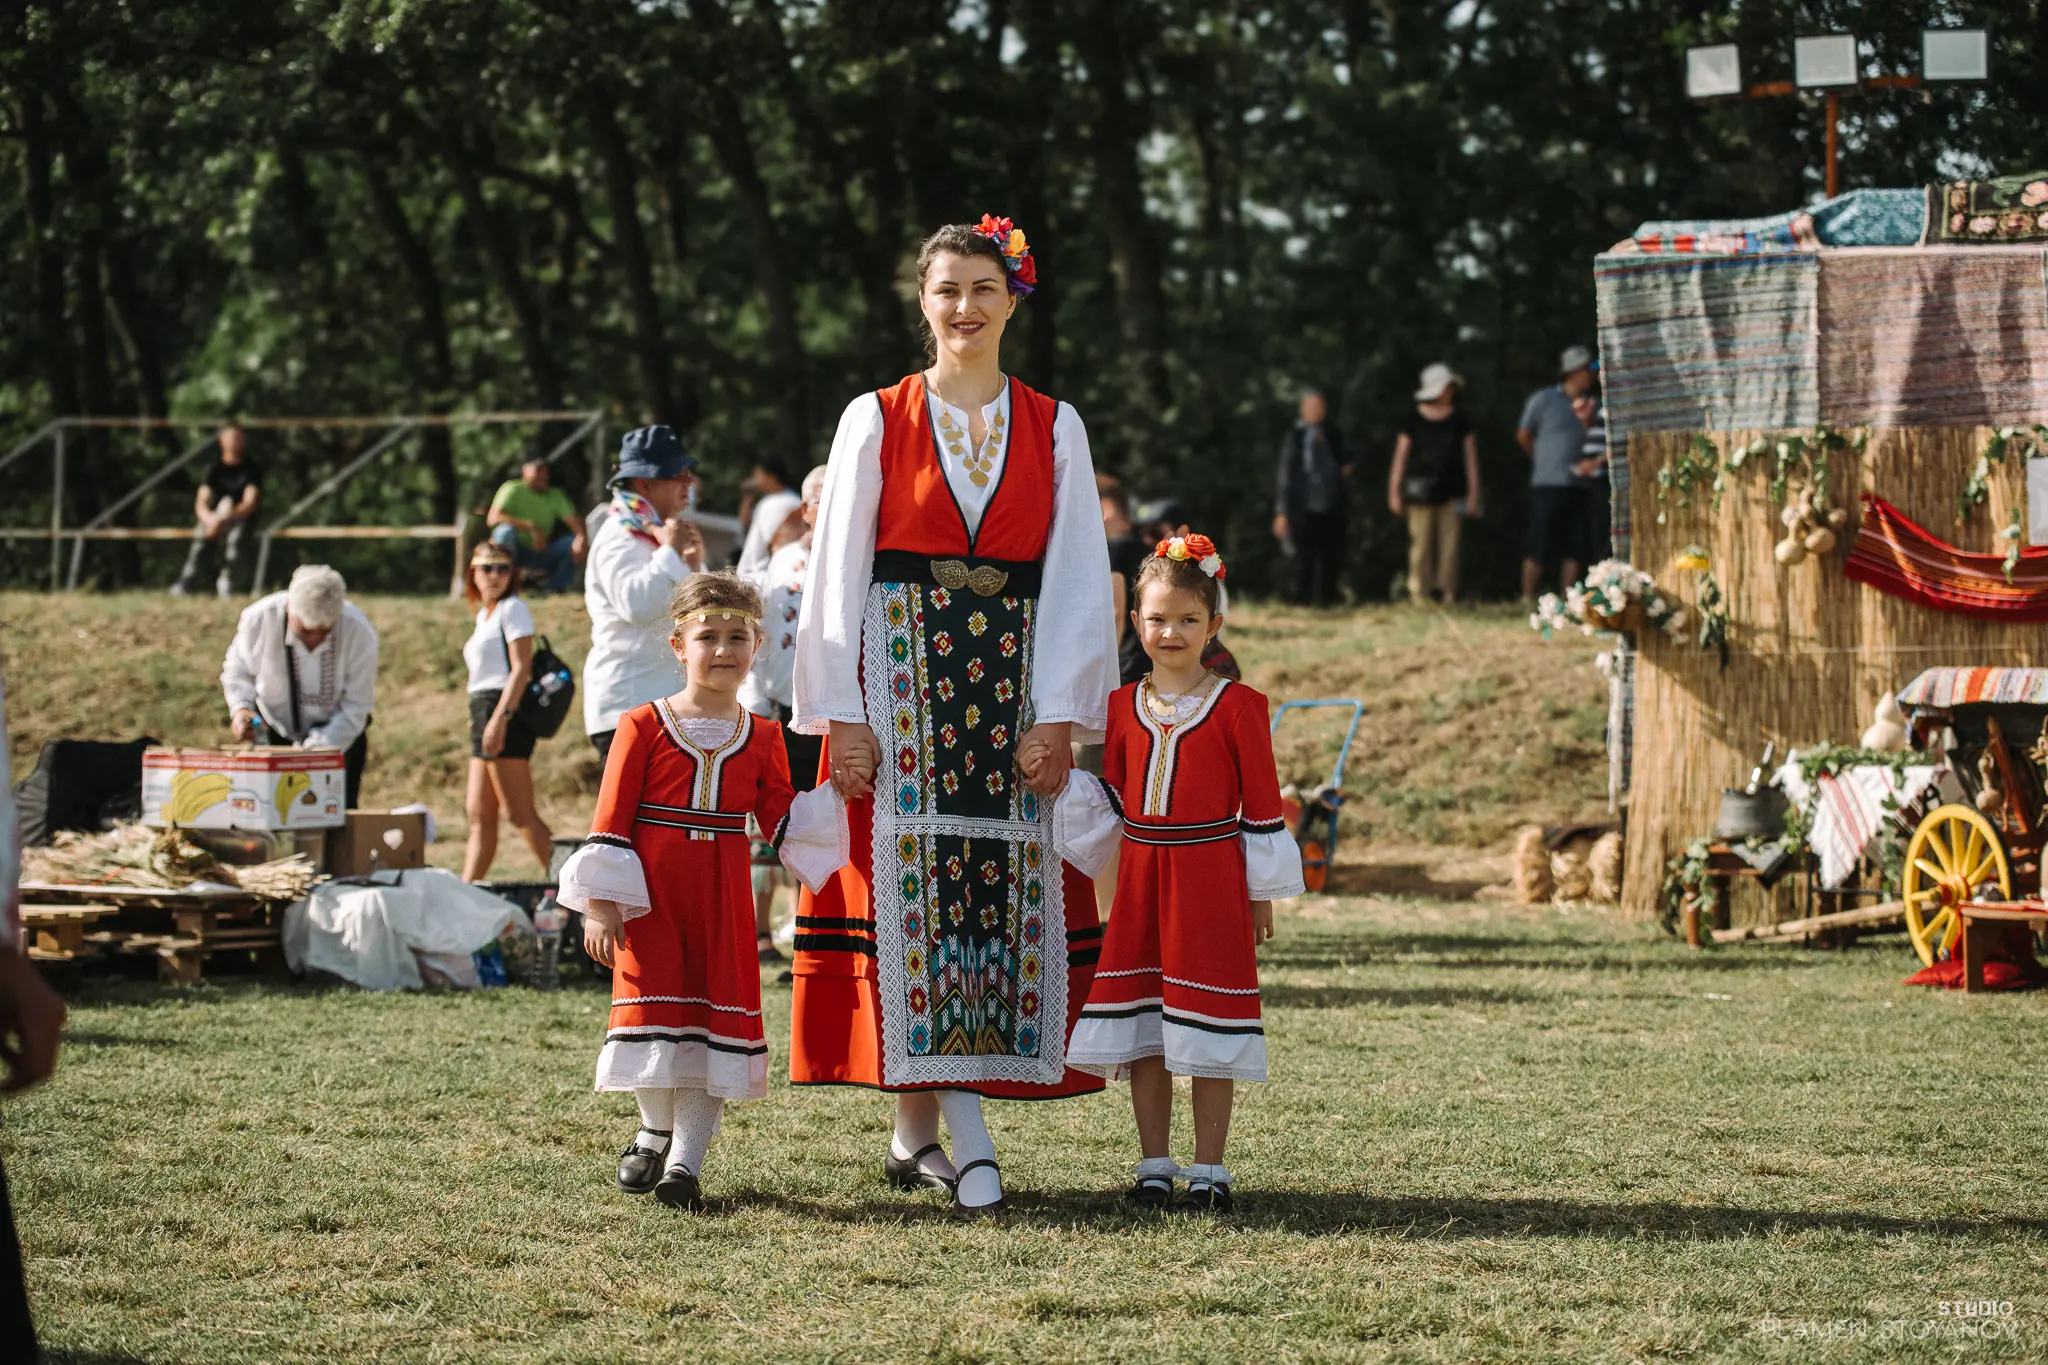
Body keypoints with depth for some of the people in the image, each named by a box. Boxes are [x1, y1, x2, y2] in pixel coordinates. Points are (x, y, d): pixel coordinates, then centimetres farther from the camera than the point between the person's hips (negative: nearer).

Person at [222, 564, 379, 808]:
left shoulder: (359, 632, -28)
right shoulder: (258, 620, -26)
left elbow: (356, 706, -21)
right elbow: (237, 669, -6)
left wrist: (315, 751, -32)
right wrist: (240, 707, -26)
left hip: (339, 733, -1)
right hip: (274, 730, 1)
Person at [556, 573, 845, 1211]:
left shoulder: (763, 738, 8)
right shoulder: (644, 726, -2)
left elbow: (786, 824, 8)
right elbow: (610, 819, -3)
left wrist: (835, 793, -7)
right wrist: (598, 903, -8)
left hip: (723, 902, 3)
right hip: (651, 897, -3)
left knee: (719, 1013, -2)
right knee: (655, 1007, -3)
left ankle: (686, 1157, 1)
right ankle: (655, 1130, 21)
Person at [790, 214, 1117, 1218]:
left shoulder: (1053, 429, 8)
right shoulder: (877, 421, 4)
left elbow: (1079, 580, 4)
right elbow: (838, 572, 2)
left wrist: (1059, 715, -6)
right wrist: (841, 714, -7)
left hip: (1016, 686, 2)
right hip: (902, 679, -2)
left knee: (1006, 897, -3)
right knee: (916, 887, -8)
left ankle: (917, 1133, 5)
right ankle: (966, 1143, -9)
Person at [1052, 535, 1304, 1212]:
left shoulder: (1237, 706, -4)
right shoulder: (1123, 706, 8)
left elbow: (1261, 805, -2)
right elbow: (1110, 805, 13)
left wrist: (1261, 895, -2)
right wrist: (1062, 781, -4)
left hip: (1211, 882, -4)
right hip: (1140, 879, 4)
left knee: (1205, 1031, -1)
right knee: (1142, 1026, 6)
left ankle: (1208, 1169, 7)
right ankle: (1154, 1167, 15)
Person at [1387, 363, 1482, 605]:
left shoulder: (1460, 420, 8)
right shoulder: (1413, 420, 4)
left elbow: (1470, 458, 9)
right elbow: (1400, 457, 7)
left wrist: (1473, 494, 5)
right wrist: (1394, 492, 4)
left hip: (1451, 492, 1)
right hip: (1420, 492, -1)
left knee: (1449, 547, -2)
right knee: (1420, 546, -4)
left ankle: (1447, 595, 2)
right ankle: (1419, 598, -1)